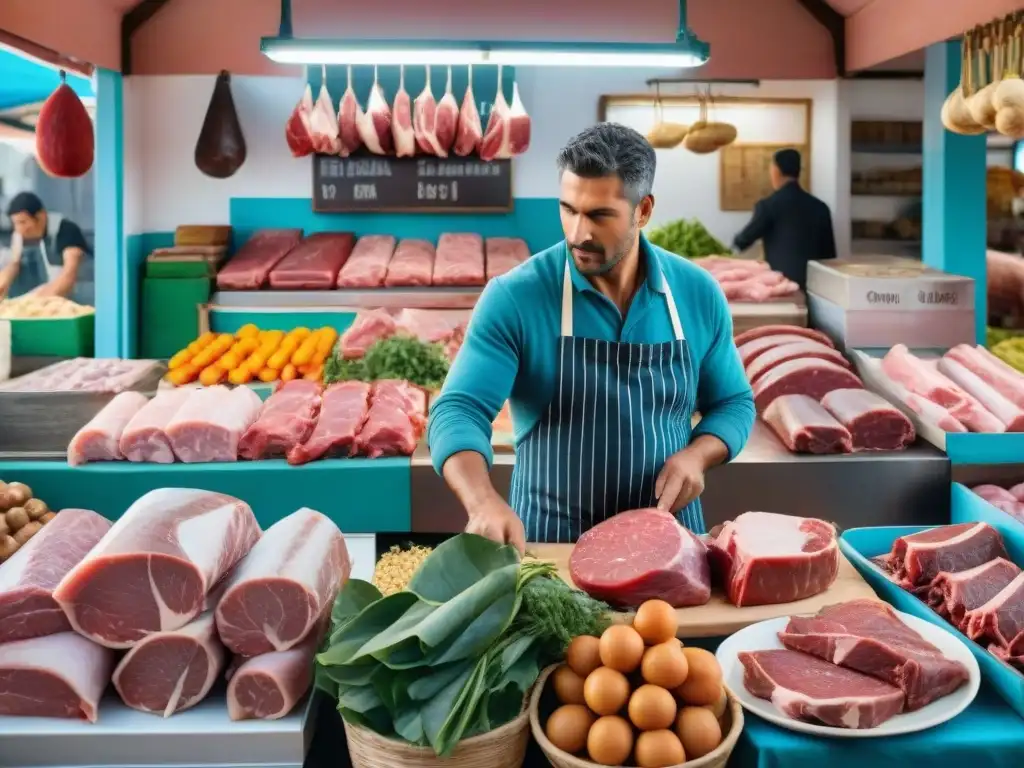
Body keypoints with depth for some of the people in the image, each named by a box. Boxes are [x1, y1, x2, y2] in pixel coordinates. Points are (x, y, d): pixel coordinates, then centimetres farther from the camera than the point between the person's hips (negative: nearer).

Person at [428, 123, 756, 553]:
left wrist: (696, 455, -11)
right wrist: (484, 502, -37)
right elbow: (458, 411, -19)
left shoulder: (698, 295, -1)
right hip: (548, 542, -2)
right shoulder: (514, 297, -12)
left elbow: (734, 403, 10)